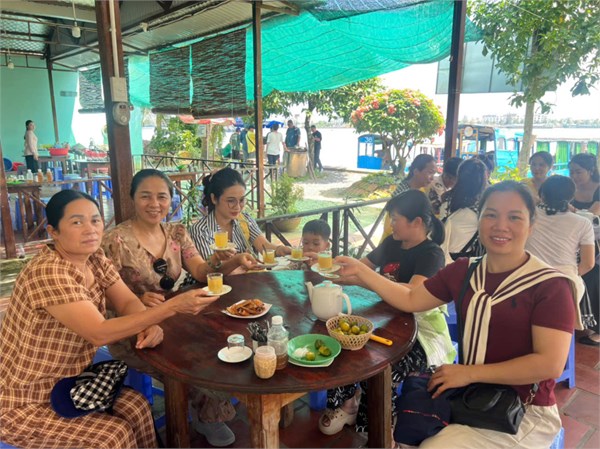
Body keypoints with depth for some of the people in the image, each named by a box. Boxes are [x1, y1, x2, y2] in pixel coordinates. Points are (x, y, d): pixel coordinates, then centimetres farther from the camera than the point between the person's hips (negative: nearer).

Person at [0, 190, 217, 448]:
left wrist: (149, 325, -25)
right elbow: (99, 333, -34)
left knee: (136, 408, -9)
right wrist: (173, 306, -39)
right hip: (23, 404, -7)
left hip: (67, 384, 7)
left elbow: (127, 303, -2)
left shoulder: (95, 258, -4)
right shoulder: (47, 272, -29)